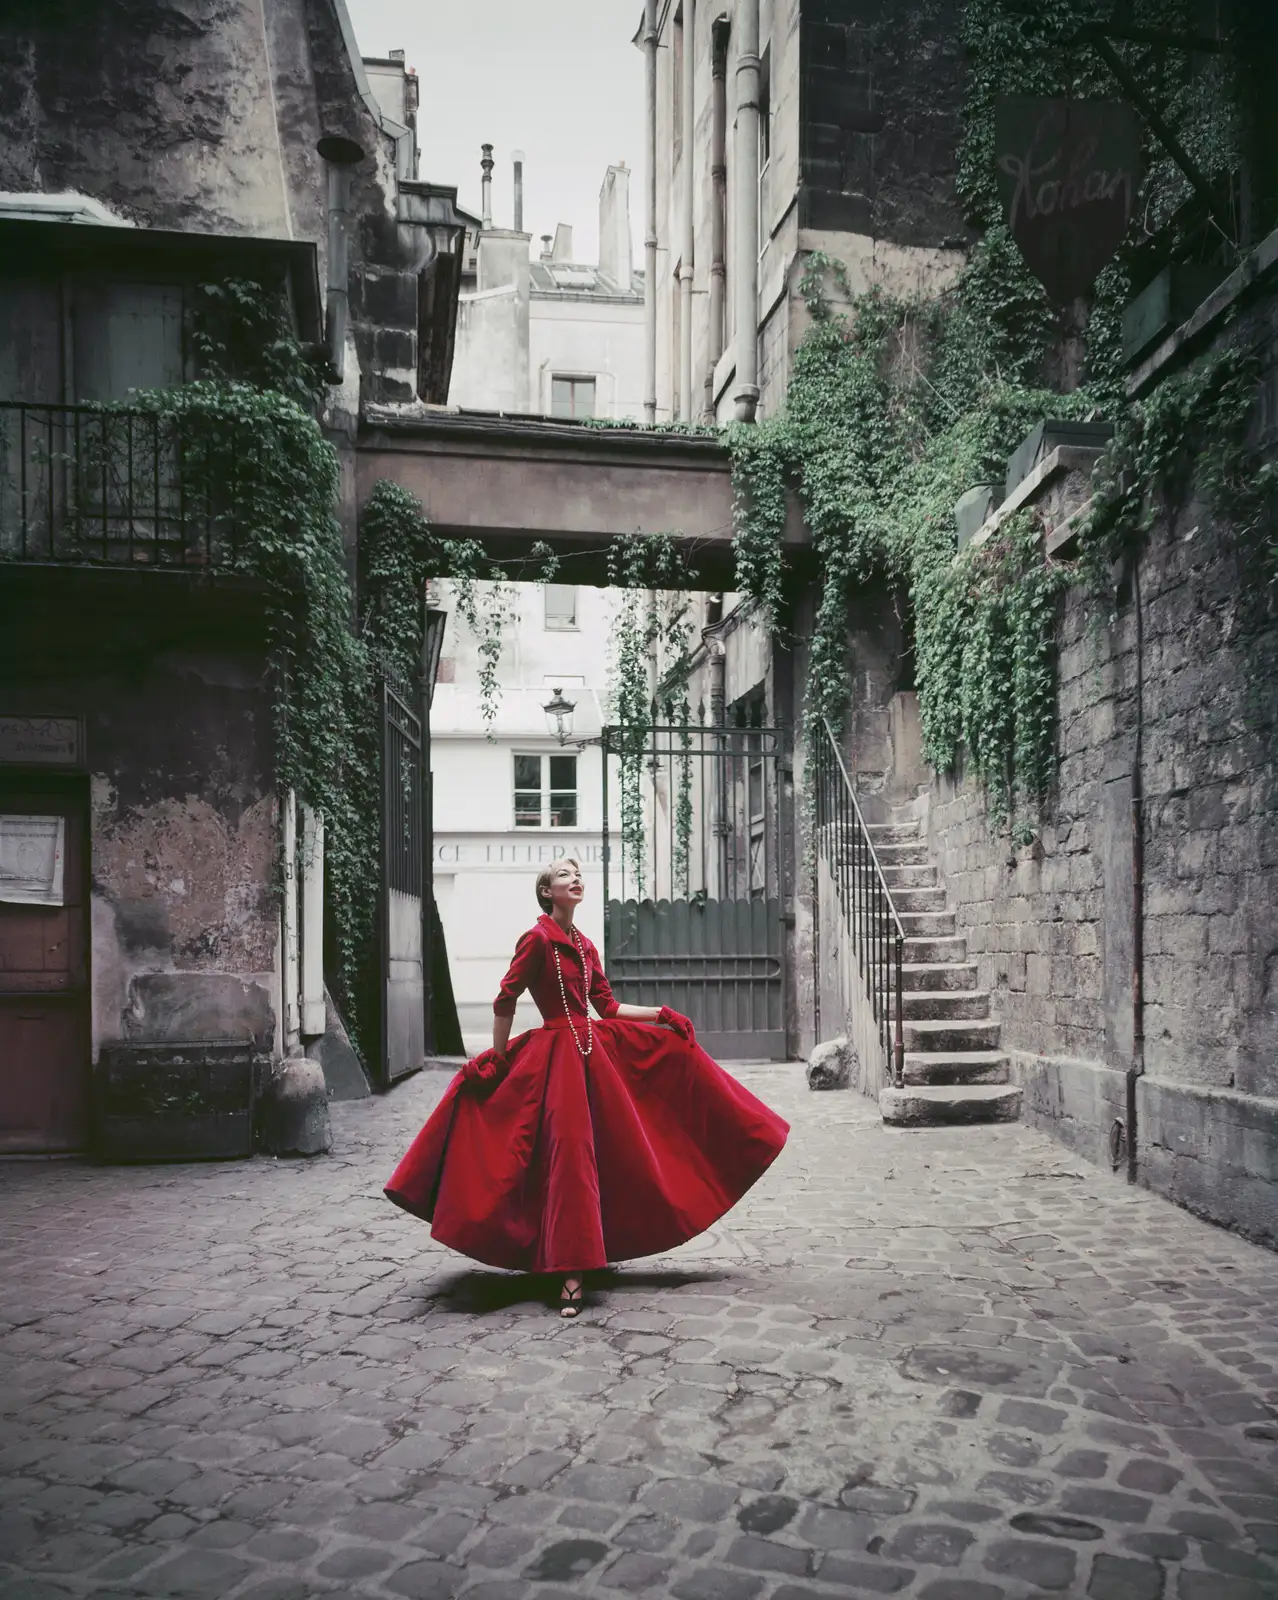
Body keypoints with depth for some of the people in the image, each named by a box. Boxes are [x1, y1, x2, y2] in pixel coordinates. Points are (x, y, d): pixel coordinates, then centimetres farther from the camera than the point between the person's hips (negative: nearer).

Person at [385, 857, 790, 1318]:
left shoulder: (584, 946, 12)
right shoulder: (537, 939, -10)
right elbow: (505, 1002, -9)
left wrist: (660, 1014, 12)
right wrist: (497, 1059, -9)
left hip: (598, 1046, 8)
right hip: (558, 1052, -8)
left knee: (619, 1151, 11)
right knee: (570, 1156, -10)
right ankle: (572, 1273, -5)